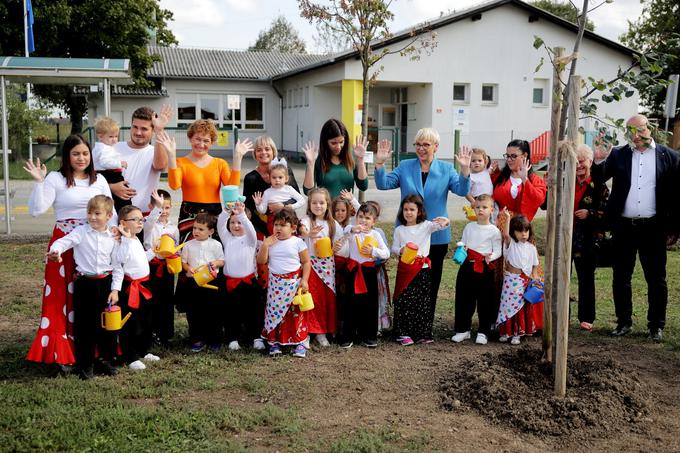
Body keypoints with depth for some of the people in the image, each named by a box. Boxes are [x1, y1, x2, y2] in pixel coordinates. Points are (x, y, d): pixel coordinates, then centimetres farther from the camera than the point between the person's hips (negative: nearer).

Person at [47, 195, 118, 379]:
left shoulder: (113, 237, 1)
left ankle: (105, 360, 25)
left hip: (106, 282, 2)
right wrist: (55, 251, -45)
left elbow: (117, 265, 6)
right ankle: (85, 365, 14)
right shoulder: (81, 231, -6)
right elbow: (64, 241, -22)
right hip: (85, 283, -2)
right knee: (84, 324, 3)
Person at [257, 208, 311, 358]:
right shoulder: (270, 242, 4)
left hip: (294, 282, -2)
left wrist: (304, 280, -10)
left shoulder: (298, 242, -4)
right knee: (274, 312, 4)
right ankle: (274, 342, 14)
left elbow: (306, 262, -1)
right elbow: (261, 261, -1)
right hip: (275, 283, 3)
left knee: (296, 312, 3)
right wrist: (265, 245, -13)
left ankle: (299, 342, 11)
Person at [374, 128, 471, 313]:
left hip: (436, 235, 0)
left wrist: (465, 170, -28)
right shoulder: (405, 166, 3)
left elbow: (461, 190, -11)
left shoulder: (446, 169, 2)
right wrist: (380, 163, -20)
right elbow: (384, 184, -5)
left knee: (432, 282, 11)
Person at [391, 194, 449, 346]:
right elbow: (394, 248, 6)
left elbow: (439, 225, -12)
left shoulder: (426, 226, 2)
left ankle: (422, 334, 15)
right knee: (403, 301, -3)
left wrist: (445, 221, -36)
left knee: (422, 302, 6)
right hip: (405, 269, 0)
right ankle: (404, 334, 5)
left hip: (422, 269, 0)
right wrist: (401, 251, -17)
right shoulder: (399, 230, 5)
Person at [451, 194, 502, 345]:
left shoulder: (494, 230, -2)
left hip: (485, 268, -4)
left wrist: (491, 256, -23)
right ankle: (462, 329, 18)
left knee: (485, 301, 3)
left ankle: (483, 332, 14)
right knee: (463, 299, 6)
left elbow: (498, 250, -3)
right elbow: (462, 243, 17)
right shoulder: (469, 227, 10)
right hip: (468, 266, 4)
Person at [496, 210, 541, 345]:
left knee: (521, 307, 5)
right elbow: (505, 234, -23)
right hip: (511, 279, -2)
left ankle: (517, 333, 12)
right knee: (508, 304, 1)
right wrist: (507, 218, -30)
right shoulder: (511, 244, -2)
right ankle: (505, 332, 12)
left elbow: (535, 266, 11)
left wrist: (535, 279, 1)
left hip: (525, 282, 2)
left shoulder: (531, 248, 6)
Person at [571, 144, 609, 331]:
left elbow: (605, 211, -3)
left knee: (586, 278, 7)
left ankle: (586, 318, 17)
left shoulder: (599, 186, -2)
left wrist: (589, 213, -18)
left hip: (586, 239, -3)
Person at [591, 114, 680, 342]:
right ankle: (624, 322, 22)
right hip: (623, 227, 2)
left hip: (653, 228, -1)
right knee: (621, 278, 9)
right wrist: (599, 159, -22)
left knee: (656, 279, 6)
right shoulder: (618, 155, 5)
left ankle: (656, 325, 19)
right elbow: (598, 178, -3)